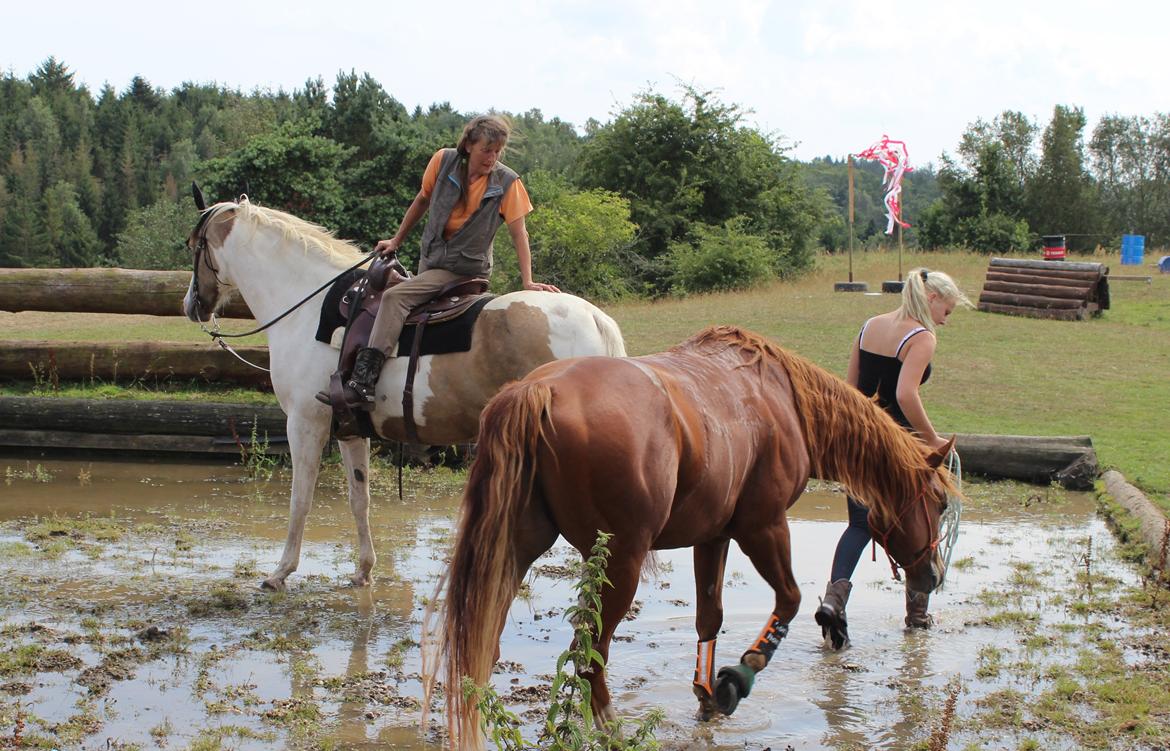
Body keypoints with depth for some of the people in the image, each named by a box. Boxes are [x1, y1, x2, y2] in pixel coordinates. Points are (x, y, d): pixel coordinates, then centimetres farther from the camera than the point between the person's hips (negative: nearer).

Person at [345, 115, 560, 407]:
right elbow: (423, 199, 10)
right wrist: (396, 241, 15)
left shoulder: (507, 183, -15)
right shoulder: (443, 161, -7)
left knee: (395, 297, -21)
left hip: (465, 268, -5)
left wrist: (528, 281, -22)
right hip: (430, 257, 5)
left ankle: (365, 378, -25)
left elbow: (519, 234, -13)